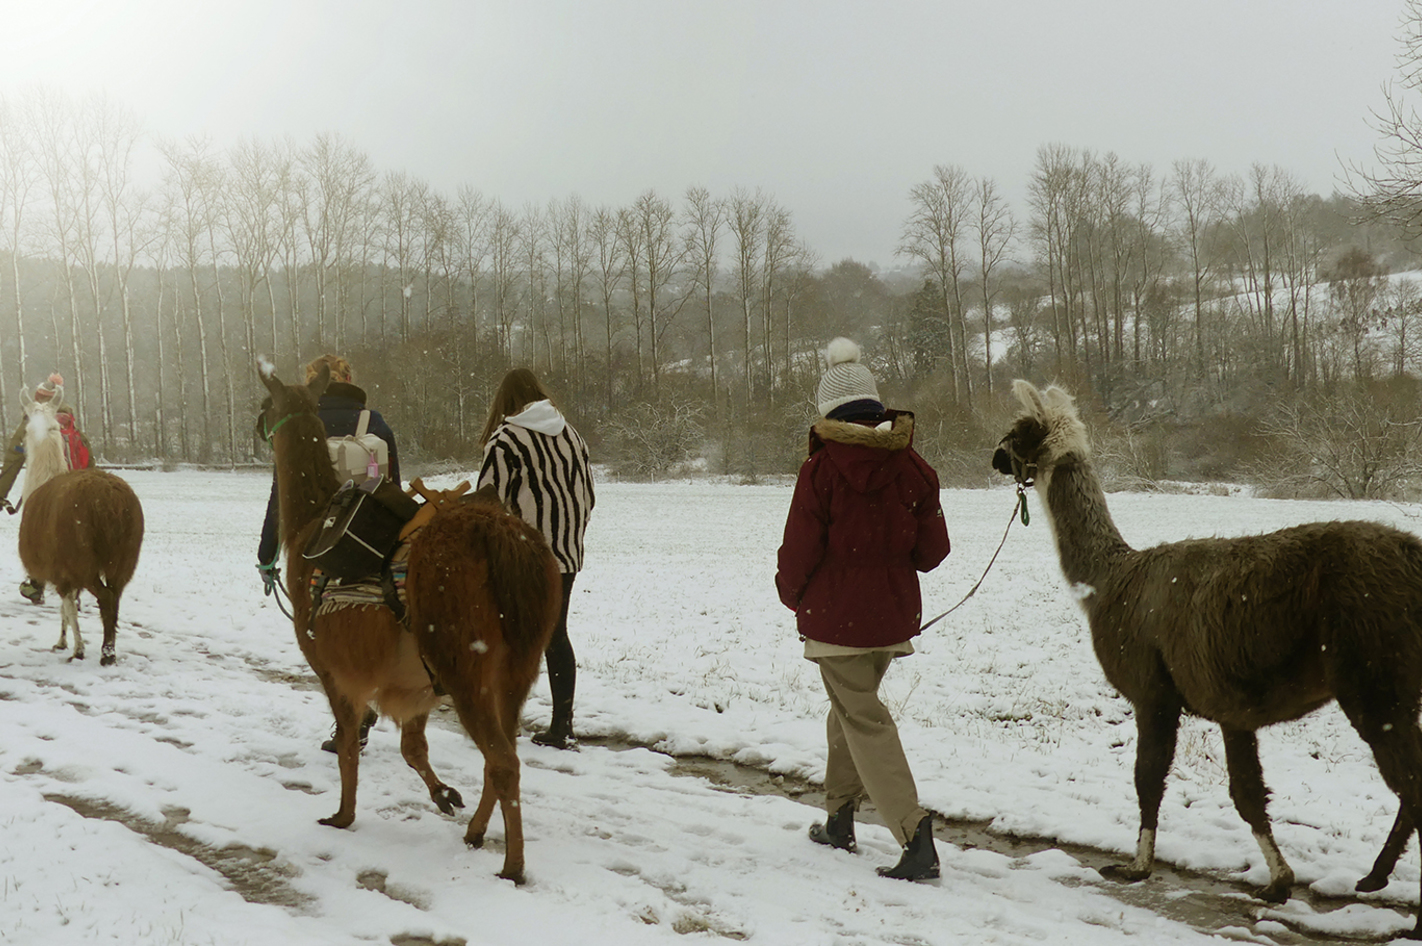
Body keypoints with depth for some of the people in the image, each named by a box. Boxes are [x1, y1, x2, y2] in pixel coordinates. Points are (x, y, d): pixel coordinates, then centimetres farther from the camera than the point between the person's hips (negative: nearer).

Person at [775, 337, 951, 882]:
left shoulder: (820, 470, -14)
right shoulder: (911, 467, -1)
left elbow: (799, 551, -11)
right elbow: (932, 550, 2)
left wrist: (792, 593, 9)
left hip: (836, 617, -5)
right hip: (894, 614, 5)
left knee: (864, 720, -1)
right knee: (853, 705, 22)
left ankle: (915, 835, -13)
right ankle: (840, 818, 33)